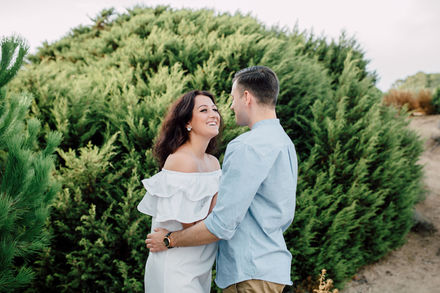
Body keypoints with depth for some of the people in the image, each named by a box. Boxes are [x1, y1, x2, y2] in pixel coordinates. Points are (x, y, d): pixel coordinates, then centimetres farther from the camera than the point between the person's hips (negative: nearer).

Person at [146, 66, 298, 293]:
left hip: (250, 275, -9)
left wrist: (169, 240, -8)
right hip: (274, 267, 10)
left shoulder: (246, 147, -20)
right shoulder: (285, 143, 12)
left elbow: (221, 225, -21)